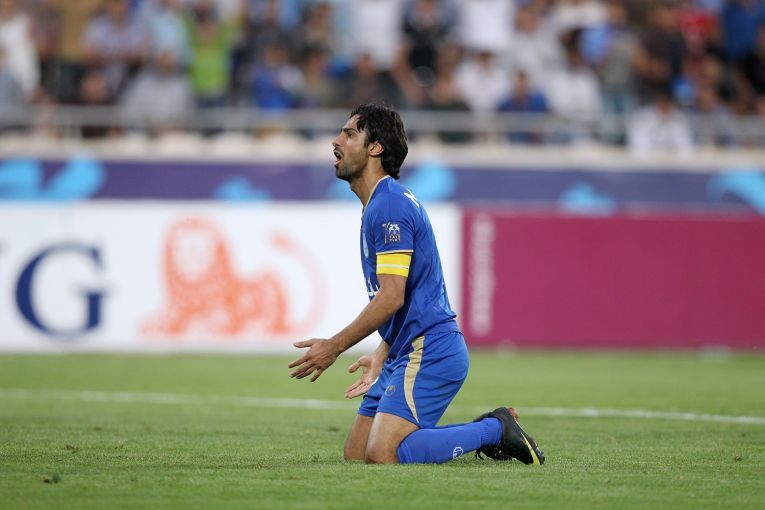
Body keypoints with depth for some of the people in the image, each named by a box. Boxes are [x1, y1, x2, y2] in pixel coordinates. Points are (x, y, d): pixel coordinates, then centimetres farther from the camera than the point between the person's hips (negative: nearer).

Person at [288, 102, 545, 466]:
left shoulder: (389, 206, -15)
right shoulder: (378, 205, 19)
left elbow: (391, 297, -21)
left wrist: (335, 347, -15)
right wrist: (380, 358, 22)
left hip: (429, 353, -10)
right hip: (406, 354, 10)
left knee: (382, 454, -21)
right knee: (355, 454, 7)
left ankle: (494, 430, -6)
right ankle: (488, 429, 12)